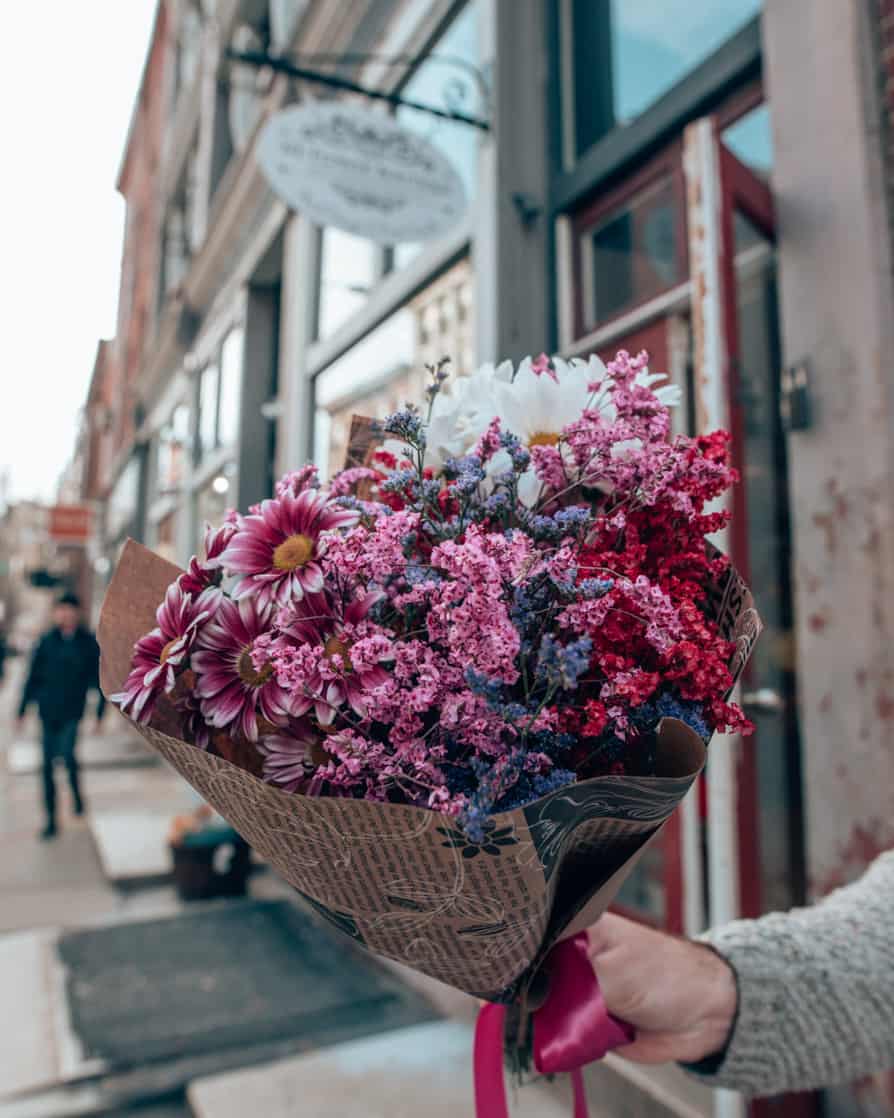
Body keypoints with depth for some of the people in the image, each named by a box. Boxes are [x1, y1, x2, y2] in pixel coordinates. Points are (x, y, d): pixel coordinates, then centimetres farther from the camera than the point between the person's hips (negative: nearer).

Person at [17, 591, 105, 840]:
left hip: (72, 711, -2)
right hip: (48, 711, 2)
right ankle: (51, 820, 17)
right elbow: (33, 678, 9)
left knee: (67, 754, -20)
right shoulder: (46, 642, 4)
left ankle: (76, 791, 11)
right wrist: (22, 710, 7)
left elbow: (99, 680, 3)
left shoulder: (89, 644, -1)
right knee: (48, 765, 5)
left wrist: (100, 714, 0)